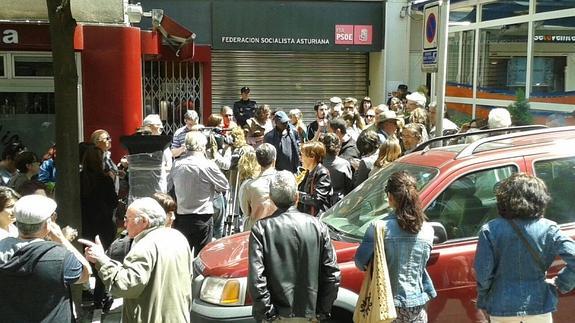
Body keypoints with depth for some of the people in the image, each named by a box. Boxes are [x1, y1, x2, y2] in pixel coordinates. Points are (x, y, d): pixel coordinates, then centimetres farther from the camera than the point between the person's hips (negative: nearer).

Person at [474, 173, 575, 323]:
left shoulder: (490, 230, -10)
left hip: (502, 310, 0)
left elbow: (483, 273, -11)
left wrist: (483, 300, 5)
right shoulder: (548, 229, -8)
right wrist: (559, 284, 1)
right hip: (539, 306, 1)